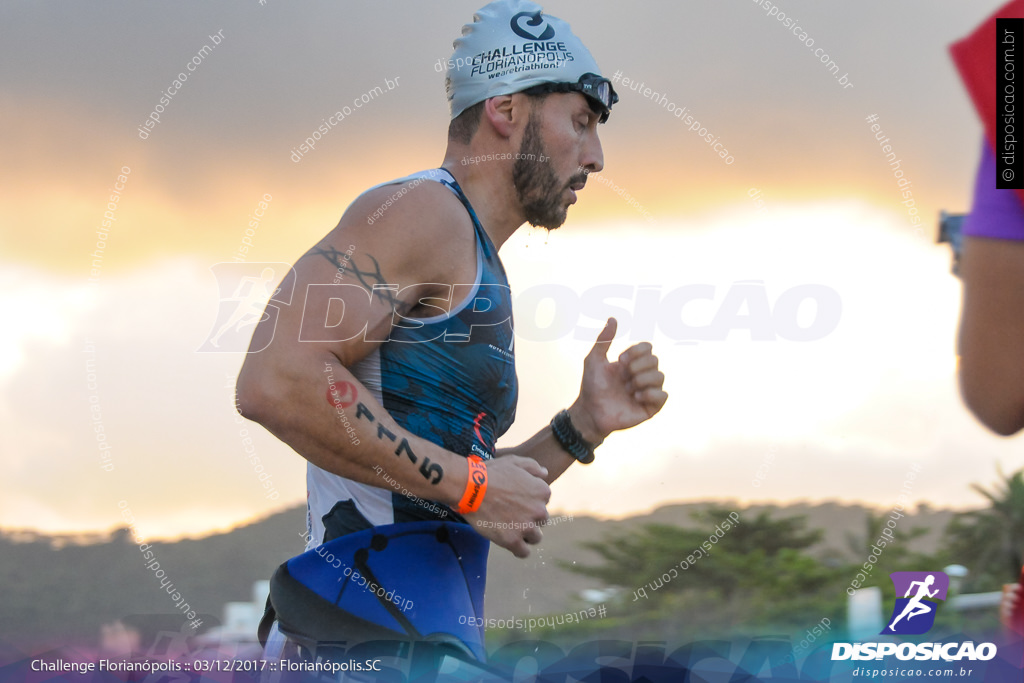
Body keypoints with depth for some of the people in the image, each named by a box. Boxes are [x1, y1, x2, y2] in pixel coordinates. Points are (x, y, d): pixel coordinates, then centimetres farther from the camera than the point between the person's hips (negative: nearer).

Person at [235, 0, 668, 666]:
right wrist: (466, 480, -17)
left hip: (434, 629, 10)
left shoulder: (481, 270, 24)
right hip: (371, 622, -10)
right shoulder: (424, 209, -7)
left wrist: (583, 426, 12)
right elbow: (275, 380, -23)